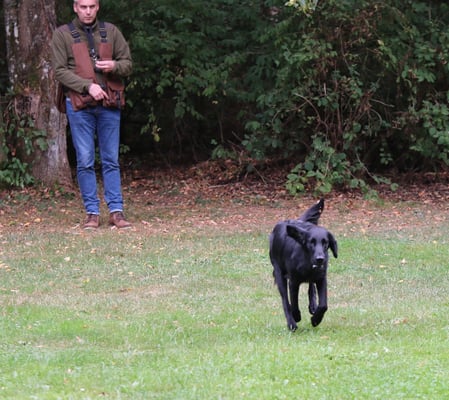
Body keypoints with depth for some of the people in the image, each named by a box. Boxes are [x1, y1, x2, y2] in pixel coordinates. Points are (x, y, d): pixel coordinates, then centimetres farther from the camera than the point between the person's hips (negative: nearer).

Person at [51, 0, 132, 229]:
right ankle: (92, 212, 4)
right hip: (79, 105, -2)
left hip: (109, 104, 2)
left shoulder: (111, 32, 10)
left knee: (111, 160, 4)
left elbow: (128, 64, 13)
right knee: (85, 161, -1)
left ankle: (116, 211, 6)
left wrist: (114, 66, -10)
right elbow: (60, 71, -3)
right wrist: (88, 86, -14)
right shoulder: (63, 34, 3)